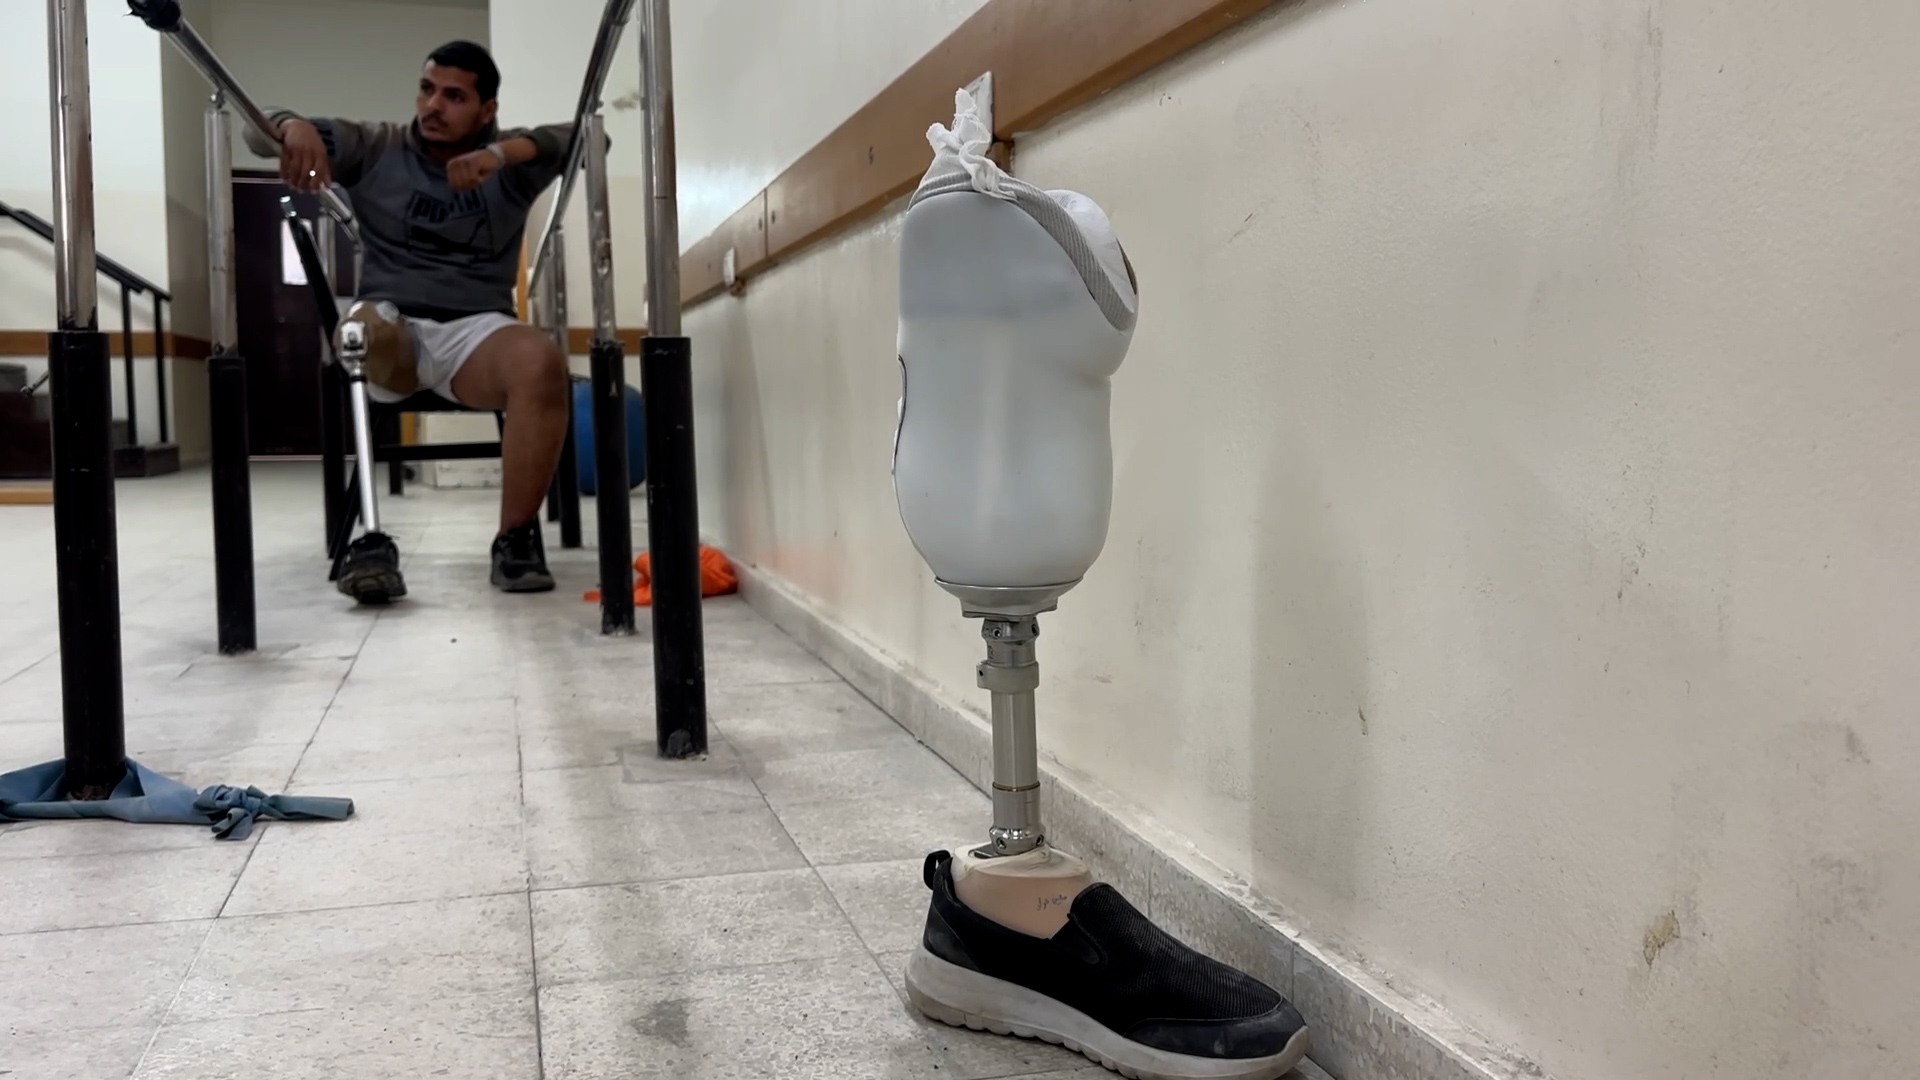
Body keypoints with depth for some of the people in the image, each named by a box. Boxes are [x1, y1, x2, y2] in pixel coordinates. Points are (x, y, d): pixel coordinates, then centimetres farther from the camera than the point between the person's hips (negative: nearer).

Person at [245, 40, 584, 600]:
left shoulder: (511, 161, 8)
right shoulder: (374, 147, 10)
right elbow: (260, 126, 7)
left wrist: (503, 152, -26)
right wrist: (295, 127, -19)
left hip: (476, 331, 0)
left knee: (542, 362, -34)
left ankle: (516, 539, -22)